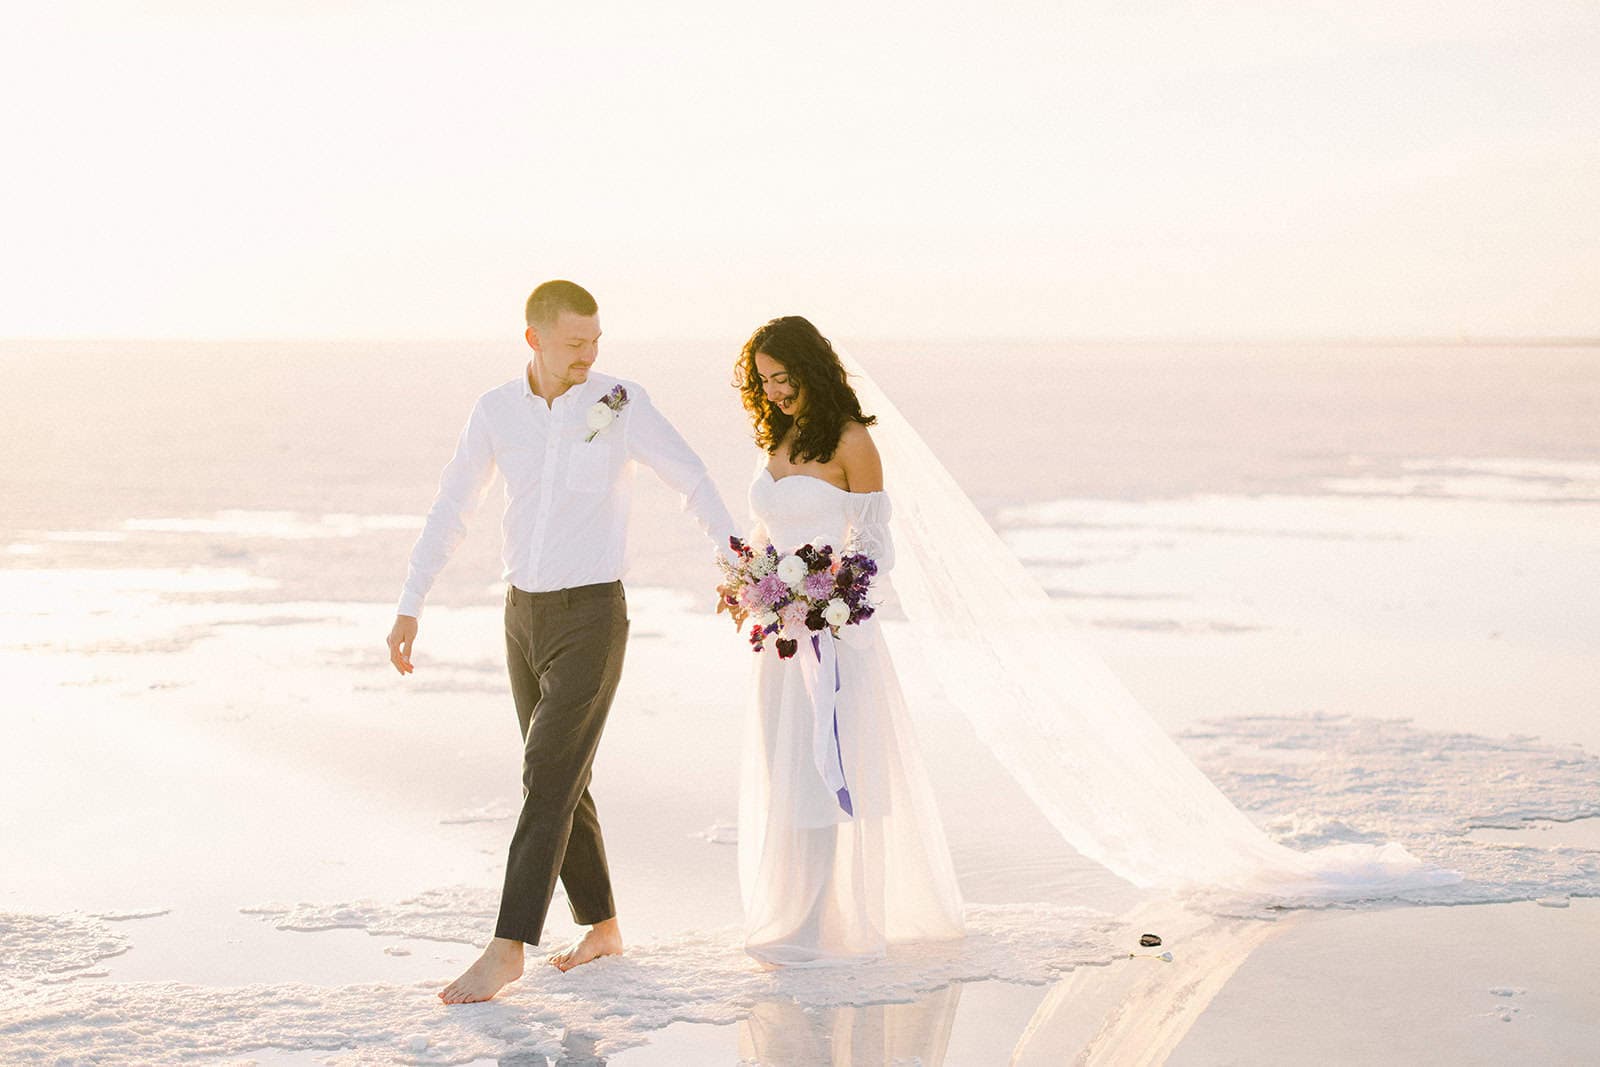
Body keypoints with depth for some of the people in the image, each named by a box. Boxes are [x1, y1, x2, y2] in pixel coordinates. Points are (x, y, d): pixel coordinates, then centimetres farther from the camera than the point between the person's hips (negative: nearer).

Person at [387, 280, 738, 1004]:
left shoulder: (621, 402, -9)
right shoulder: (496, 410, 1)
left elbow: (692, 482, -1)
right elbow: (451, 510, 7)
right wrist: (409, 608, 2)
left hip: (592, 618, -5)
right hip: (525, 615, 5)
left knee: (546, 780, -12)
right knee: (562, 782, 11)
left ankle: (507, 948, -10)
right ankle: (602, 927, 26)